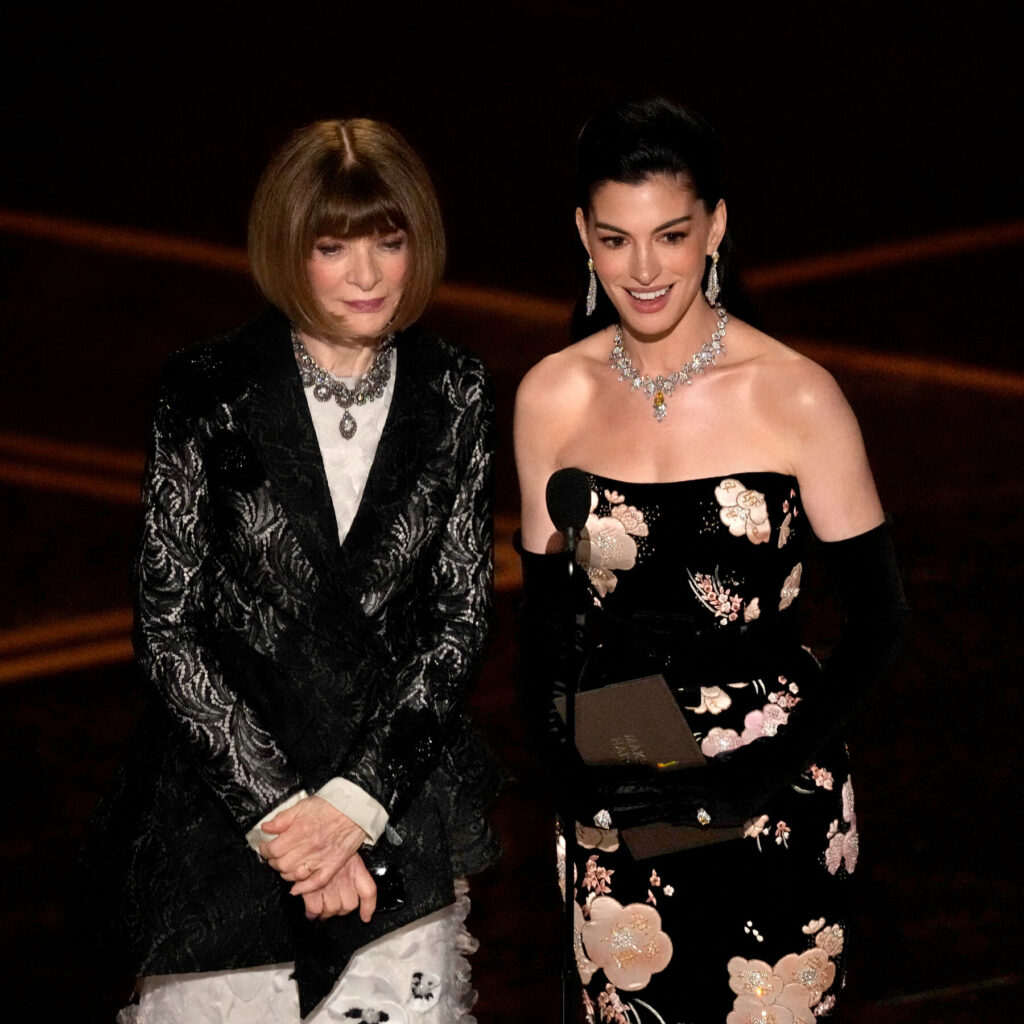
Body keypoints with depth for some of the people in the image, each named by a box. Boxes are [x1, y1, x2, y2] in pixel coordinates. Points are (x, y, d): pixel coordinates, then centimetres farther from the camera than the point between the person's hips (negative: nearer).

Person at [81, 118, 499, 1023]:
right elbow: (167, 626, -7)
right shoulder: (209, 394, -8)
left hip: (400, 804, 2)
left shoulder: (456, 396, -1)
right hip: (222, 804, -1)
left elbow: (464, 616, 0)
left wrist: (355, 801, -9)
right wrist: (275, 809, -12)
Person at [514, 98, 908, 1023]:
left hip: (774, 807, -2)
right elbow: (544, 616, 8)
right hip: (618, 821, 3)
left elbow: (879, 617, -5)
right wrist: (568, 765, -6)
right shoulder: (552, 398, 0)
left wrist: (775, 765, -15)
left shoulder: (795, 396, -10)